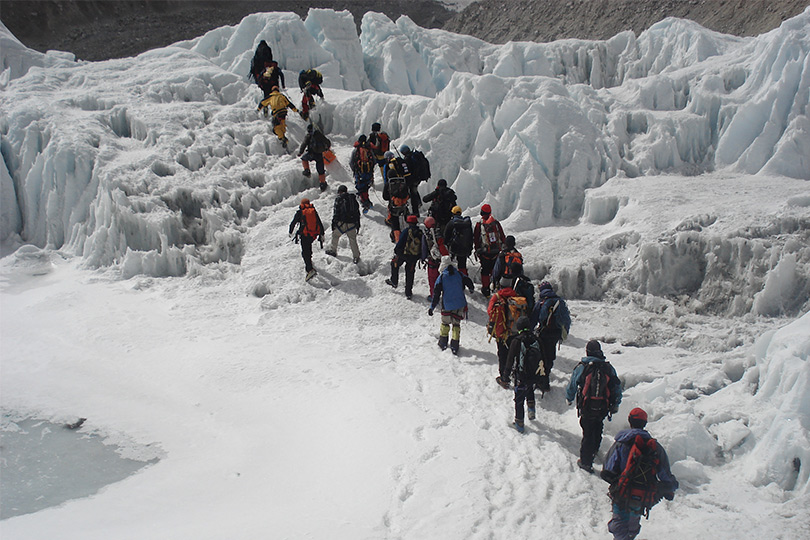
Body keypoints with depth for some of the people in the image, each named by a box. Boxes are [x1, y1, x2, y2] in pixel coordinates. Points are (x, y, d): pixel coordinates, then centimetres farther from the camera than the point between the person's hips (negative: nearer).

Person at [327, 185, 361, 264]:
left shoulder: (338, 199, -2)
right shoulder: (353, 198, 12)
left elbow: (336, 212, -7)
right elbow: (357, 212, 14)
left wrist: (333, 223, -1)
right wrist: (358, 224, 20)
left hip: (341, 222, -3)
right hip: (352, 223, 3)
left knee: (335, 235, 20)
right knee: (353, 240, 8)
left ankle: (333, 251, 30)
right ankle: (356, 256, 6)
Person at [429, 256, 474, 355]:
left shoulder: (441, 277, -8)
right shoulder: (459, 274, -2)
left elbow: (436, 294, -10)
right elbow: (468, 282, 11)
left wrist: (432, 307, -7)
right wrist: (471, 289, 35)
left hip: (447, 305, -2)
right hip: (460, 305, 2)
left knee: (445, 323, 19)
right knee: (456, 324, 12)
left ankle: (443, 344, 23)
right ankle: (454, 347, 8)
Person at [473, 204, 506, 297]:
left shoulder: (479, 225, -9)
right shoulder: (496, 223, -2)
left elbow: (476, 239, -1)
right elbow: (502, 237, 5)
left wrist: (477, 251, 10)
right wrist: (504, 248, 17)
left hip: (484, 252, -2)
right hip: (496, 252, 2)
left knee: (485, 271, 8)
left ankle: (486, 290, 10)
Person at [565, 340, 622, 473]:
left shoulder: (582, 367, -11)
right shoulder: (608, 368, -5)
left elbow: (572, 386, -2)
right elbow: (617, 386, 5)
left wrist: (569, 398, 18)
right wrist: (616, 404, 19)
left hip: (587, 408, -3)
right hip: (603, 408, 3)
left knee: (588, 433, 4)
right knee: (598, 429, 26)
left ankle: (586, 461, 7)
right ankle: (594, 451, 45)